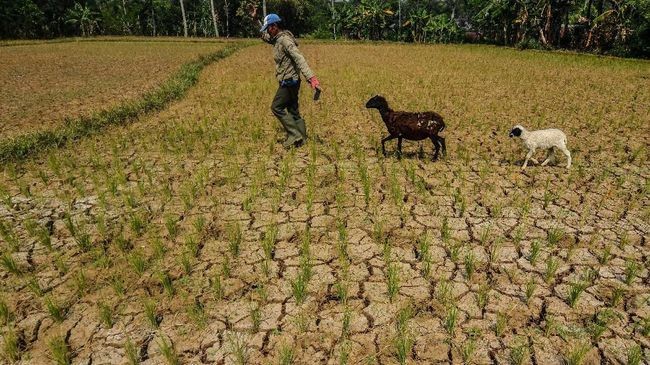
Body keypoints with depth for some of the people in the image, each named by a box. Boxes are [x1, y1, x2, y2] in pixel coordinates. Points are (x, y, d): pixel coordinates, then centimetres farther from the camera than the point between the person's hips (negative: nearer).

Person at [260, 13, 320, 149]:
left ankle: (294, 135, -3)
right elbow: (265, 37, 33)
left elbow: (299, 58, -30)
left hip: (289, 82, -10)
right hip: (289, 81, 10)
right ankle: (301, 138, 16)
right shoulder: (277, 39, 12)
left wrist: (311, 77, -40)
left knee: (276, 107, -4)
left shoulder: (284, 39, -18)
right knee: (293, 110, 11)